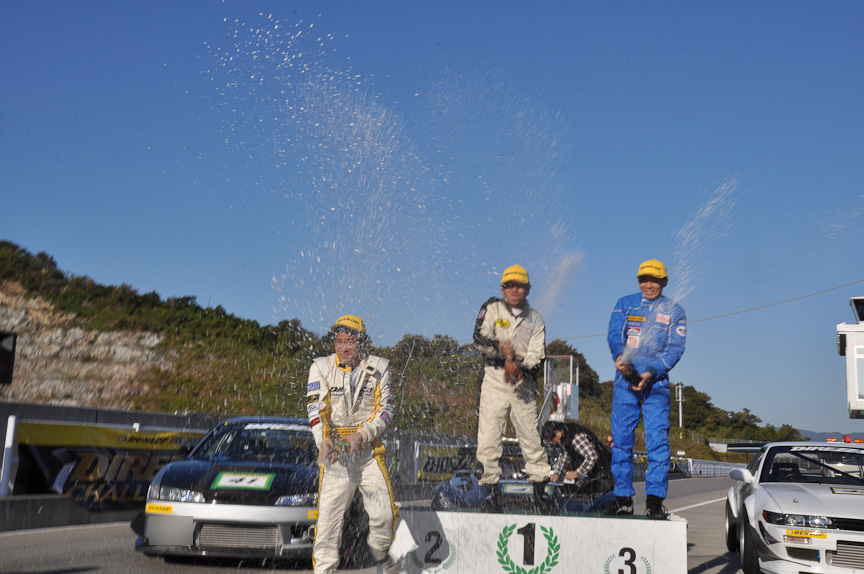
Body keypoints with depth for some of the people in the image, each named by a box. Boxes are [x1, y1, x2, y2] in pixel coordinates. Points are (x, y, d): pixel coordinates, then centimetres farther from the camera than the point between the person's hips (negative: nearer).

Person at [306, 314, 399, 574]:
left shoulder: (378, 368, 3)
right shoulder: (321, 367, 0)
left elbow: (385, 409, 1)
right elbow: (316, 409, -8)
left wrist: (361, 435, -14)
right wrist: (324, 442, -24)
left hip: (369, 450, 1)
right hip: (334, 452, -1)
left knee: (385, 513, -4)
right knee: (328, 515, -8)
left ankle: (380, 552, 25)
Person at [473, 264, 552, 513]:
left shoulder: (535, 319, 11)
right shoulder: (491, 309, 6)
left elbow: (538, 356, 1)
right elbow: (479, 338, -8)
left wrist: (520, 367, -19)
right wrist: (504, 350, -25)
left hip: (524, 383, 1)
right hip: (494, 380, -1)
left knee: (532, 437, -1)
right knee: (488, 438, -6)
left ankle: (540, 491, 11)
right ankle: (492, 490, 5)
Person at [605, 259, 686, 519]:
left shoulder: (674, 311, 8)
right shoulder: (625, 304, 12)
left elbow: (675, 349, -1)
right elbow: (614, 334, -1)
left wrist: (650, 372, -15)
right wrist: (620, 356, -23)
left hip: (656, 381, -1)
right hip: (625, 380, 1)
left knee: (657, 438, -10)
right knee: (621, 438, 2)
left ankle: (655, 499, -6)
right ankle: (623, 497, 11)